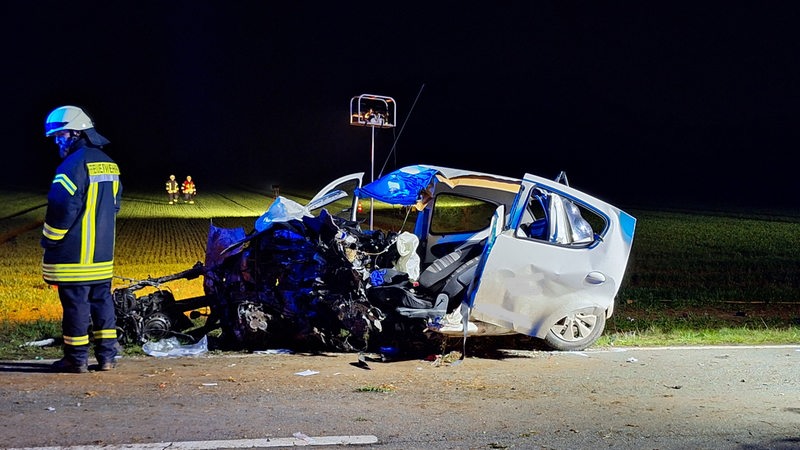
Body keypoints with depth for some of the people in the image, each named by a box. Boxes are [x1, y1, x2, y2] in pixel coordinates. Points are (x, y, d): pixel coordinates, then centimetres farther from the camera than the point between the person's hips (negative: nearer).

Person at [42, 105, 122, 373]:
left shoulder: (74, 165, -15)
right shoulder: (109, 164, 13)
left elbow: (62, 208, -18)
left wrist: (49, 241, -7)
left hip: (74, 254, -8)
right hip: (103, 254, 8)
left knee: (75, 303, -2)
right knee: (102, 299, 12)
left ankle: (76, 358, 3)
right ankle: (107, 356, 13)